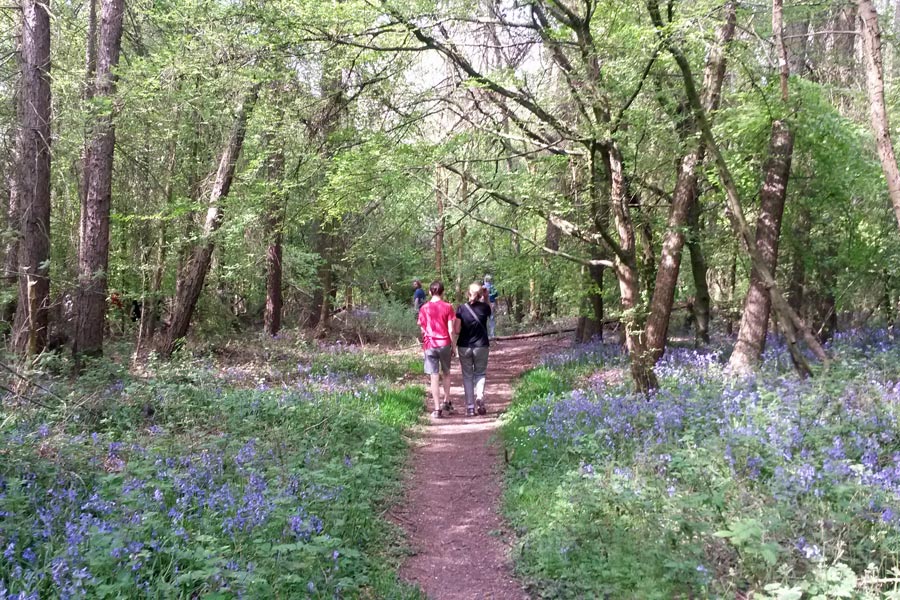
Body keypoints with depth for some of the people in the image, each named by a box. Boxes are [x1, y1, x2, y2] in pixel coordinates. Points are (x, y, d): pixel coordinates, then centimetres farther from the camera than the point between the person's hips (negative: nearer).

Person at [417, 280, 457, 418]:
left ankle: (437, 409, 0)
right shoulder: (448, 307, -5)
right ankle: (447, 402, 26)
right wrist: (454, 346, 4)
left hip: (430, 345, 0)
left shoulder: (424, 308, 0)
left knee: (435, 377, 1)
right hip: (445, 344, 0)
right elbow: (451, 330, -6)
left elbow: (423, 329, 6)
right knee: (446, 373, 21)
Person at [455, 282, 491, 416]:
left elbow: (457, 330, -9)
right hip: (481, 346, 0)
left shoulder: (462, 308, -7)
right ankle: (479, 397, -11)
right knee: (480, 373, 14)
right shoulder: (484, 307, -6)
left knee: (467, 376, 9)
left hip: (464, 346, 0)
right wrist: (484, 298, 12)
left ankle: (470, 407, 7)